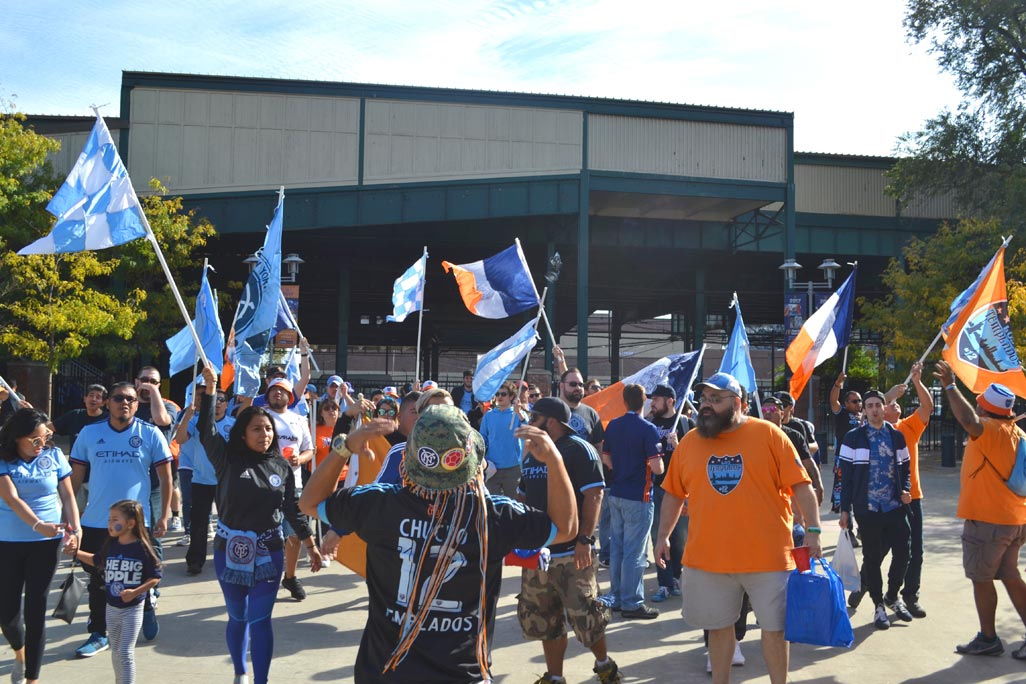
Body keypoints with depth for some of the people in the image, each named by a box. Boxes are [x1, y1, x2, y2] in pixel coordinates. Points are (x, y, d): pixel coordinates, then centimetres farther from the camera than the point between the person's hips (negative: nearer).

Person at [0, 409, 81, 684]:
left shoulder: (54, 456, 0)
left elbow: (68, 496, 3)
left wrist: (74, 530, -11)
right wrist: (38, 525, -34)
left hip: (46, 542, 0)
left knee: (36, 607, 0)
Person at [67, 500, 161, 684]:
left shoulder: (142, 548, -16)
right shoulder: (110, 546, -1)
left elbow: (155, 577, -11)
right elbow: (97, 560, 20)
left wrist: (136, 592, -22)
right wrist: (76, 553, 10)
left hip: (133, 608, -6)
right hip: (112, 608, 6)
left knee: (126, 652, -8)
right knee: (116, 650, 19)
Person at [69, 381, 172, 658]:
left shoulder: (150, 434, -5)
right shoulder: (89, 433, 1)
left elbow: (165, 477, -1)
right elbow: (76, 476, 7)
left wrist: (164, 515, -5)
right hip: (95, 522, 2)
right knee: (98, 580, 10)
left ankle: (147, 609, 40)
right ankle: (98, 634, 23)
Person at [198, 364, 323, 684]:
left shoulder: (282, 467, 1)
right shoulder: (228, 459, -4)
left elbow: (293, 509, 7)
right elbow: (207, 429, -17)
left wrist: (311, 546, 8)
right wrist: (210, 387, -24)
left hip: (268, 552, 0)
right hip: (229, 550, 0)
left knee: (260, 620, 0)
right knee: (237, 618, 14)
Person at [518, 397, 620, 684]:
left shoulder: (579, 450, -9)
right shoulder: (532, 454, 14)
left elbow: (594, 495, -15)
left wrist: (585, 539, -21)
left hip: (572, 553, -7)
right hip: (537, 552, 7)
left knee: (585, 615, -3)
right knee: (543, 619, 11)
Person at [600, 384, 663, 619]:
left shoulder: (613, 426, 5)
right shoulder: (648, 429, -14)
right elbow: (657, 468, -18)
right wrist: (659, 459, 3)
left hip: (616, 493, 7)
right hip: (638, 497, -6)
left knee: (616, 548, 13)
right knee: (635, 552, -1)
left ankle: (617, 597, 22)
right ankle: (632, 603, 3)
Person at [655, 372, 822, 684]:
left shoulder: (768, 435, -5)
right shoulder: (688, 442, 4)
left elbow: (801, 486, -5)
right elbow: (673, 494, 13)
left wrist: (813, 531, -10)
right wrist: (663, 536, 8)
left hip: (768, 556, -3)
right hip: (707, 558, 3)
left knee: (774, 626, 9)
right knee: (719, 626, 15)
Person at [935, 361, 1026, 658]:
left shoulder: (990, 430, -17)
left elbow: (969, 420, -40)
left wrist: (950, 385, -34)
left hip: (988, 521, -9)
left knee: (981, 578, 3)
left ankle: (988, 639, 11)